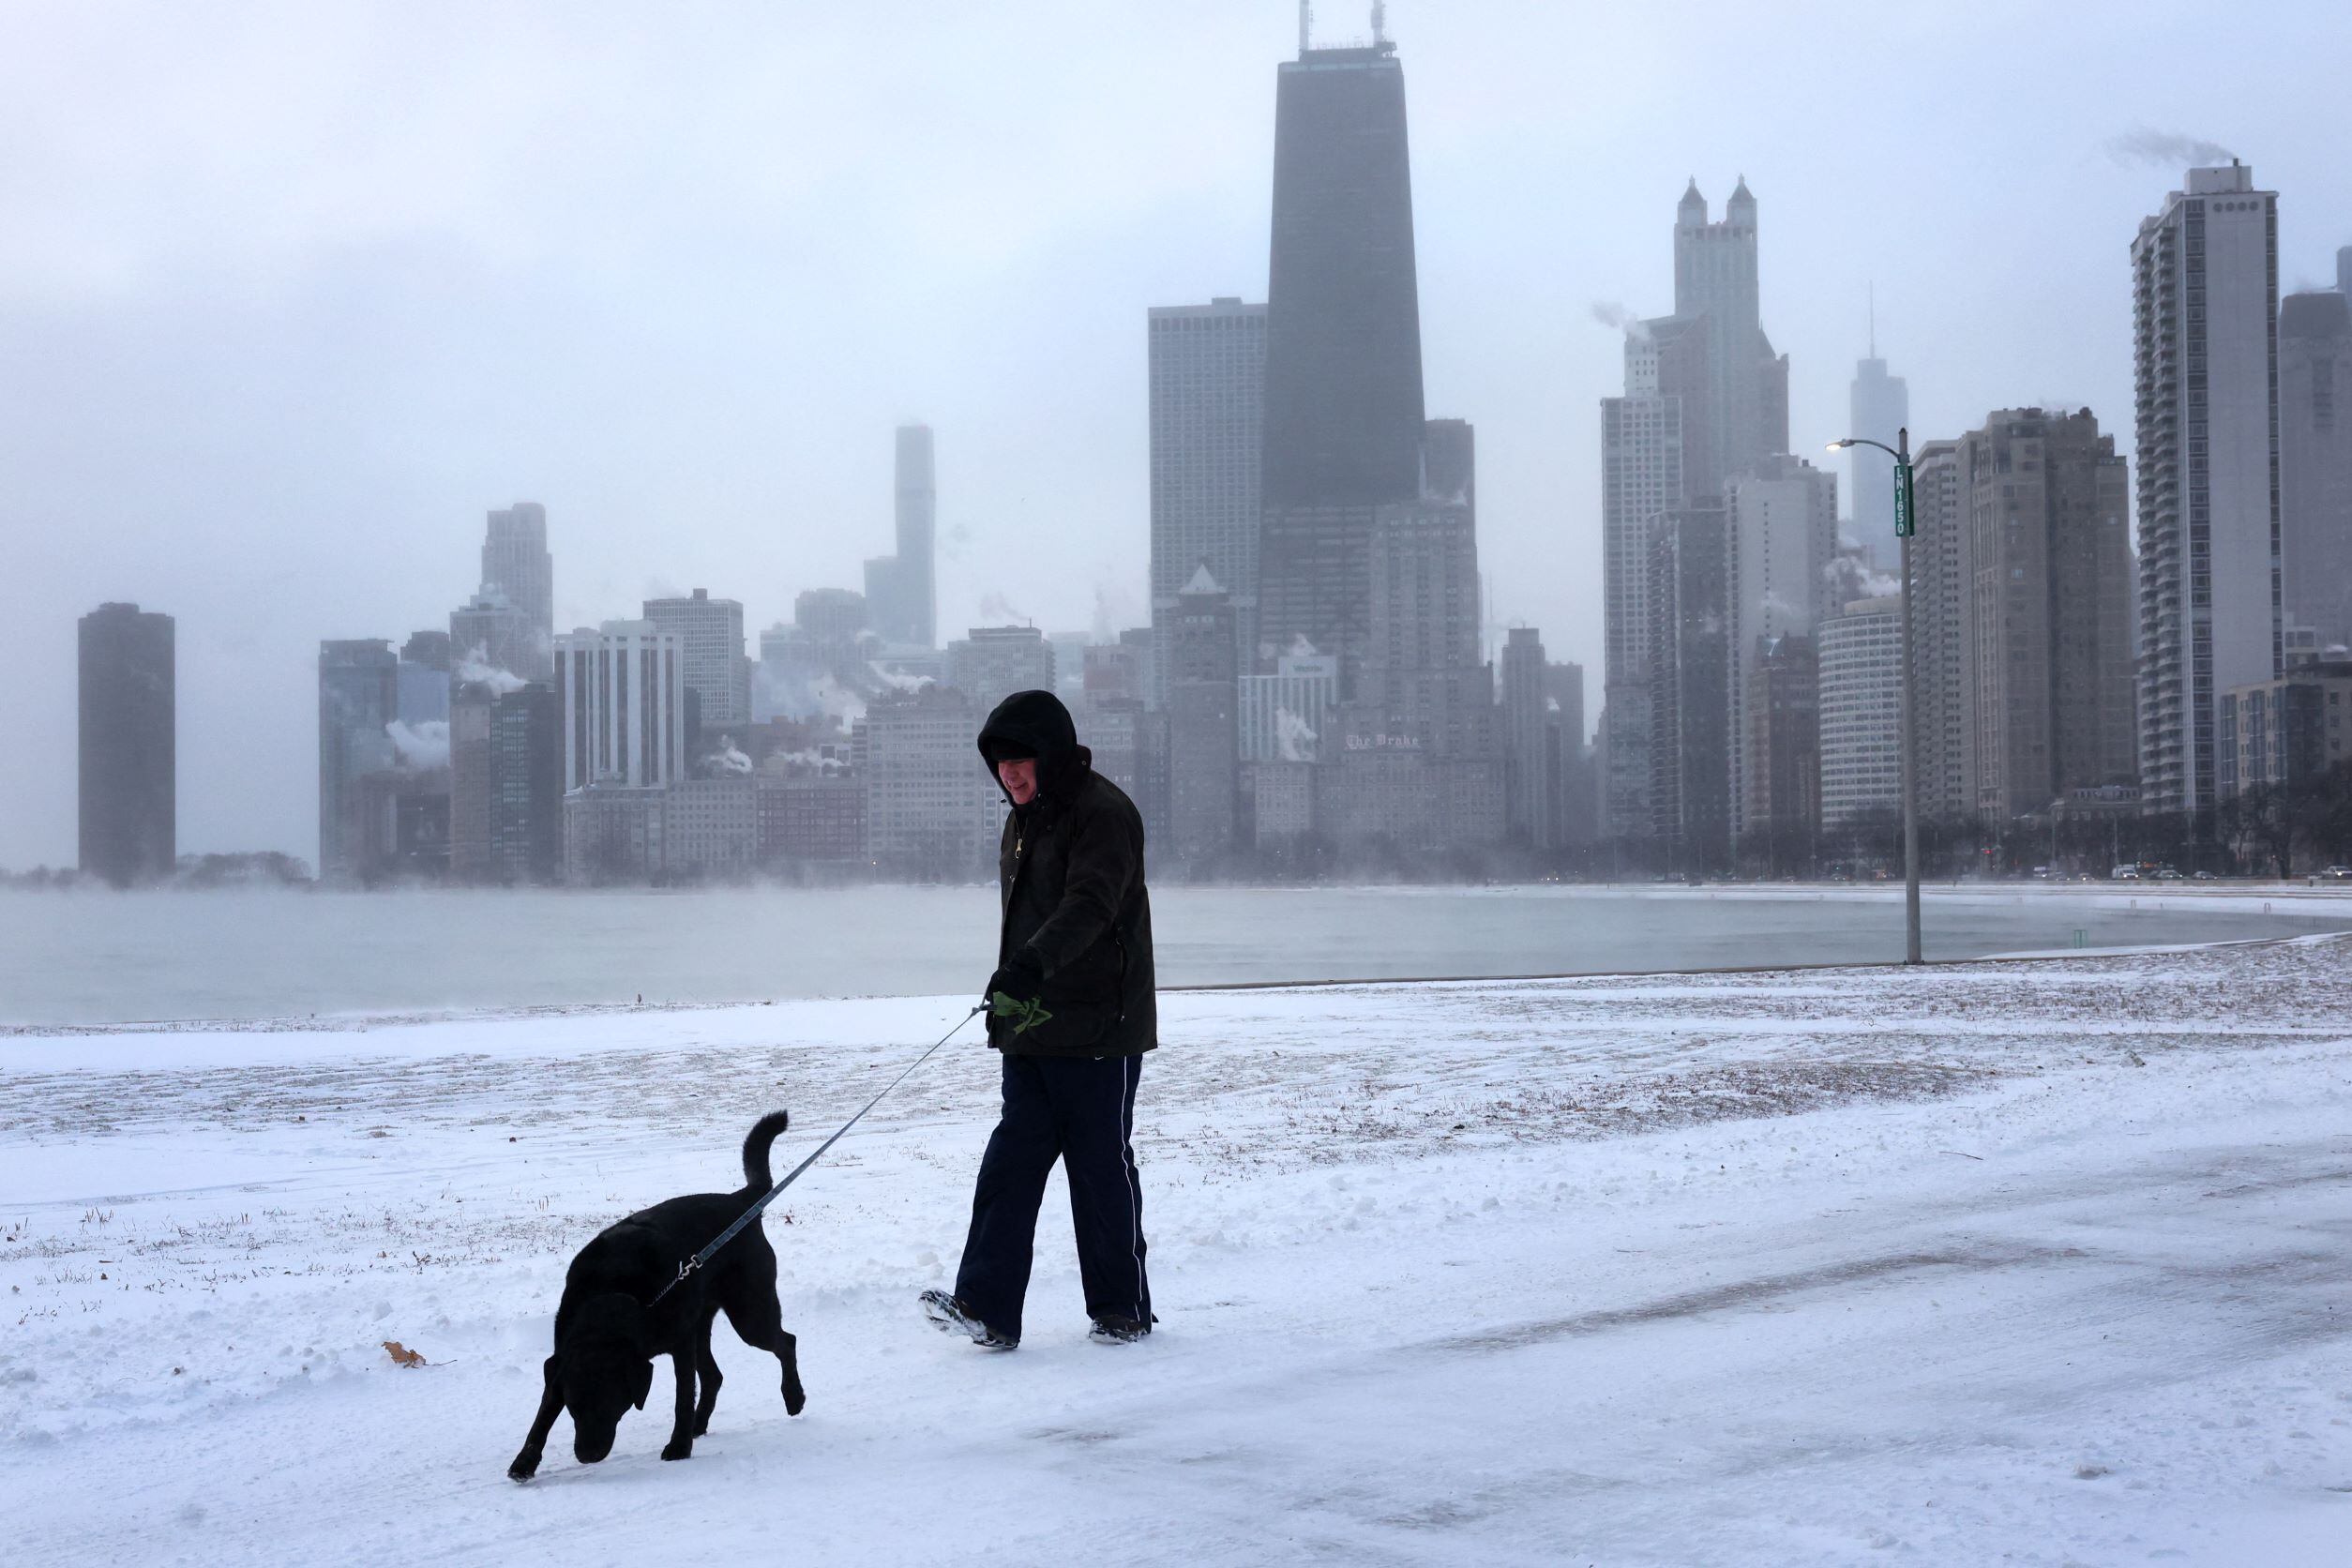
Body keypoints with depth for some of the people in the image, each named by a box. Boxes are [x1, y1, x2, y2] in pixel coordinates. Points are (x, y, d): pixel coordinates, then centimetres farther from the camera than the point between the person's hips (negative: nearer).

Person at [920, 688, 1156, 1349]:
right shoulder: (1025, 821, 17)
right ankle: (986, 1307, -3)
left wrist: (1033, 961, -41)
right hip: (1033, 1029, 8)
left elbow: (1090, 902, -27)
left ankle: (1123, 1309, 12)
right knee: (1010, 1163, 0)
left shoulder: (1103, 812, -12)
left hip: (1099, 1028, -8)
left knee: (1102, 1167, 0)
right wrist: (1005, 995, 23)